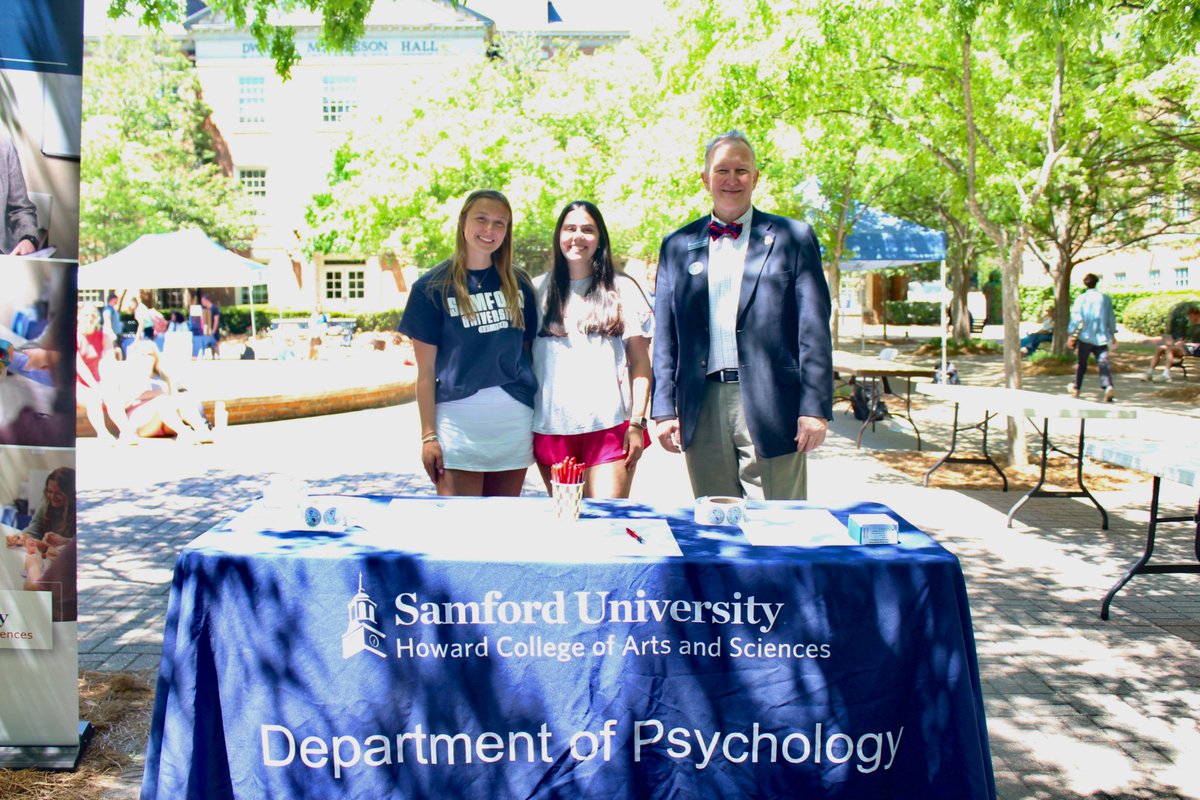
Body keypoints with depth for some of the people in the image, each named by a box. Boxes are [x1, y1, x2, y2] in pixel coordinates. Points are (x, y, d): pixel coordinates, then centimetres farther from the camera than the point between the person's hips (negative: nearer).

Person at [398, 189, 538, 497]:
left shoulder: (519, 284, 10)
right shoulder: (432, 287, 1)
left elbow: (528, 351, 14)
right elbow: (426, 371, 0)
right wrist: (428, 435, -4)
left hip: (515, 420, 3)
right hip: (458, 419, -3)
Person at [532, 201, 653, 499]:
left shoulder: (622, 289, 6)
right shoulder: (538, 290, 10)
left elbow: (641, 363, 4)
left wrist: (637, 423, -5)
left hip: (610, 427, -2)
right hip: (551, 428, 2)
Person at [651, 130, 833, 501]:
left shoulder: (792, 238, 6)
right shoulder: (677, 245, 13)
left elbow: (814, 330, 0)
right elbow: (664, 335, 11)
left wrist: (815, 407, -7)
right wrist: (664, 409, 4)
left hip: (769, 403, -2)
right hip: (701, 409, 2)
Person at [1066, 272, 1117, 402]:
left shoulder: (1081, 299, -2)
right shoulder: (1106, 298, 5)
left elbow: (1076, 317, -7)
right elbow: (1111, 318, 10)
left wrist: (1071, 334, -3)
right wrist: (1113, 335, 20)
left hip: (1085, 337, -1)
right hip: (1101, 337, 1)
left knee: (1081, 364, 13)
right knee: (1103, 363, -6)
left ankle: (1076, 388, 23)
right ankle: (1108, 386, -29)